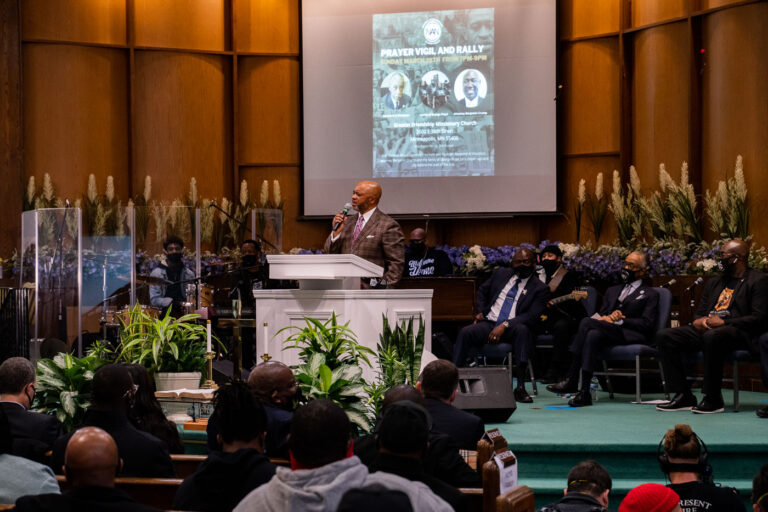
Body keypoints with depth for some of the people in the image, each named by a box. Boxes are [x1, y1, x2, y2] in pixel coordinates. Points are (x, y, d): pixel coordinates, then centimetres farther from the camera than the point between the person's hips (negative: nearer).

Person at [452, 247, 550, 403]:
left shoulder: (540, 288, 4)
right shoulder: (500, 273, 16)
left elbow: (532, 316, -8)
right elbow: (482, 290, 30)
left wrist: (505, 325, -20)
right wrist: (480, 312, 11)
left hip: (511, 329, -3)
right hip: (488, 324, 3)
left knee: (523, 330, -37)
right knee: (465, 332, -27)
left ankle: (520, 387, -42)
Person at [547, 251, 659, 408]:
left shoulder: (650, 294, 14)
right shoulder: (612, 291, 32)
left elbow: (647, 324, -1)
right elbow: (601, 314, 20)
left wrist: (620, 321, -10)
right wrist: (606, 318, -4)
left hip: (632, 336, -5)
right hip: (609, 332, 5)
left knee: (587, 323, -28)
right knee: (593, 335, -33)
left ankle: (572, 381, -32)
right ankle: (584, 392, -39)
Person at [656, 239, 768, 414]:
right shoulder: (714, 283, 27)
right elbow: (700, 313, 27)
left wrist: (724, 322, -16)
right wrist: (698, 321, 0)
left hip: (739, 332, -7)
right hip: (707, 330, 7)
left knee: (712, 337, -41)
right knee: (665, 336, -13)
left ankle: (713, 400, -31)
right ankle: (683, 396, -15)